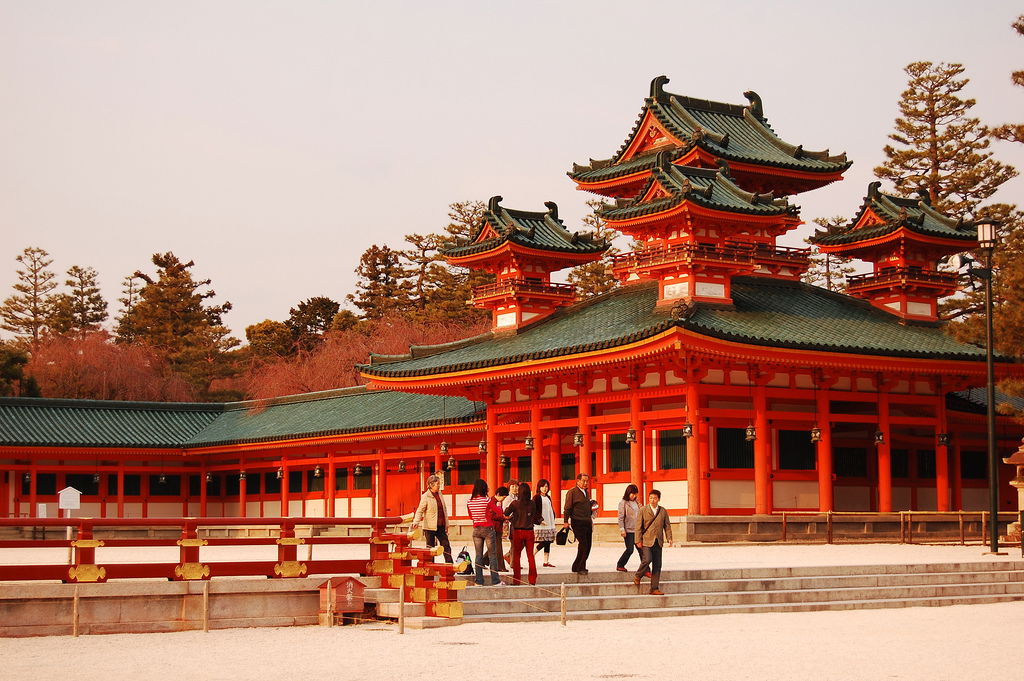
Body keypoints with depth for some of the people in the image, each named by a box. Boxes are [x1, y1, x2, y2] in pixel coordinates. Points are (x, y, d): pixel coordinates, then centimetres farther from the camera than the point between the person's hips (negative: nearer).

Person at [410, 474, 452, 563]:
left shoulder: (439, 494, 10)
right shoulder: (425, 497, -9)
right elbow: (420, 510, -10)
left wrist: (446, 524, 17)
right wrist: (416, 522, -25)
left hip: (441, 526, 6)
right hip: (430, 527, -6)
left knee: (446, 545, 5)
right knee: (430, 547, 2)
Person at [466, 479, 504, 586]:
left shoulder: (469, 501, 0)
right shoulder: (487, 500, -14)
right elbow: (499, 511, -6)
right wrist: (499, 505, 15)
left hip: (476, 530, 4)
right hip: (488, 529, -4)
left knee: (478, 555, 9)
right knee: (493, 554, 3)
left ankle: (479, 581, 9)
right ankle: (495, 580, 4)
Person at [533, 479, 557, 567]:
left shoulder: (548, 497, 17)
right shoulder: (536, 498, -5)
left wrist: (553, 520, 11)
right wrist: (540, 520, -19)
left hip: (549, 524, 7)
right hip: (540, 525, -7)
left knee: (548, 543, 4)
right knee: (543, 542, -13)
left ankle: (546, 561, 6)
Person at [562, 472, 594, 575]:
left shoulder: (586, 492, 20)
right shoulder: (572, 492, -4)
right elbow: (567, 508, -8)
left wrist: (592, 510, 14)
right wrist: (566, 521, -16)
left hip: (588, 522, 8)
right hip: (578, 522, -8)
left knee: (587, 546, 6)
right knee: (583, 544, -14)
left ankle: (577, 566, 16)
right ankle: (580, 568, -7)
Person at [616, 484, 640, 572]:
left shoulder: (636, 503, 13)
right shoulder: (623, 503, -4)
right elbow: (621, 517, -7)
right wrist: (622, 529, -12)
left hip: (637, 530, 6)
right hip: (628, 530, -6)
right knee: (630, 550, -7)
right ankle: (620, 565, 12)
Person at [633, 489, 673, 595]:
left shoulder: (663, 511, 10)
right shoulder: (643, 510, 1)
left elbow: (667, 526, 11)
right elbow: (639, 526, -1)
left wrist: (669, 538, -3)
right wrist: (638, 540, -8)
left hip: (658, 542, 4)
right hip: (646, 541, -4)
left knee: (657, 565, 2)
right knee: (647, 560, -20)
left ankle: (654, 589, 7)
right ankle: (637, 576, 8)